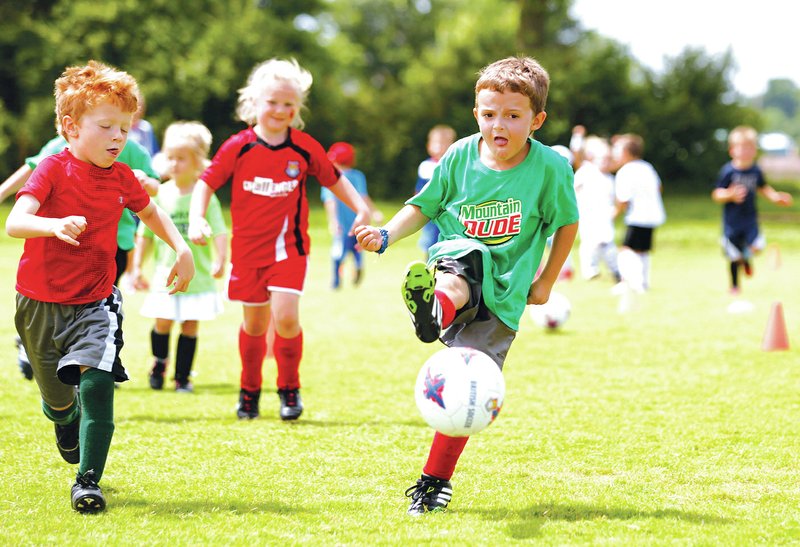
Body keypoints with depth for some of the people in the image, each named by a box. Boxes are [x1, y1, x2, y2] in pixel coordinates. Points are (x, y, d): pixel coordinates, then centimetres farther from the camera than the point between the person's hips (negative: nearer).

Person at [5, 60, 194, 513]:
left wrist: (182, 249, 11)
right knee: (56, 399, 14)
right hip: (41, 303, -2)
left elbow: (150, 211, 23)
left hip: (96, 302, 2)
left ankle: (89, 480, -13)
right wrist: (54, 225, -46)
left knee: (97, 384, -20)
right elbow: (15, 222, -27)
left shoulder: (121, 178, -1)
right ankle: (67, 420, 52)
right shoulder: (54, 169, -14)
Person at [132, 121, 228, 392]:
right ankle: (159, 362, 27)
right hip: (166, 274, 1)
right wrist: (137, 267, 6)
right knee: (162, 323, 0)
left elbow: (219, 232, -7)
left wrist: (220, 260, -22)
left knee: (190, 325, 3)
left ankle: (182, 376, 14)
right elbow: (145, 235, 9)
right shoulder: (160, 195, 2)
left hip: (198, 275, -1)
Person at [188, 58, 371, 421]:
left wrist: (360, 208, -1)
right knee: (255, 322, 10)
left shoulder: (304, 148, -2)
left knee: (285, 316, -15)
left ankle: (289, 389, 6)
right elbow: (206, 182, -1)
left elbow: (334, 179, 10)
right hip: (248, 246, 1)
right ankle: (249, 390, 31)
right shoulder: (238, 147, -5)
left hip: (289, 246, -1)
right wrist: (197, 218, -16)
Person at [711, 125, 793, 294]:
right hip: (732, 221, -3)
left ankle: (747, 258, 18)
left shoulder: (756, 171, 0)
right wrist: (730, 194, -29)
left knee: (757, 245, -18)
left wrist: (775, 197, 6)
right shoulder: (728, 171, -13)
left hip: (750, 218, 3)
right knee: (734, 256, 4)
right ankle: (734, 285, 26)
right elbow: (716, 194, -11)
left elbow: (763, 188, 20)